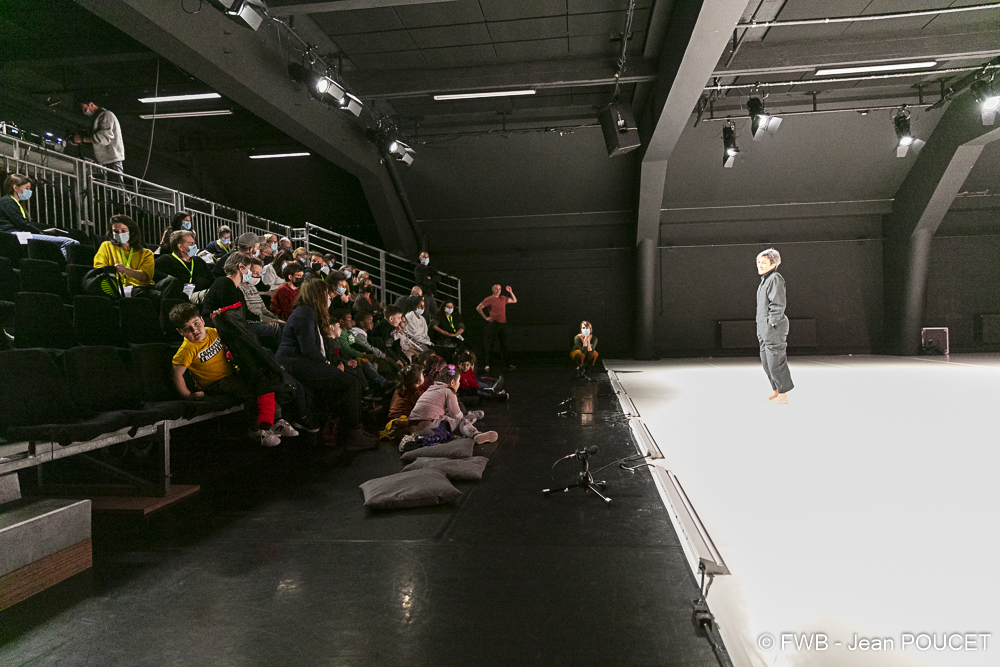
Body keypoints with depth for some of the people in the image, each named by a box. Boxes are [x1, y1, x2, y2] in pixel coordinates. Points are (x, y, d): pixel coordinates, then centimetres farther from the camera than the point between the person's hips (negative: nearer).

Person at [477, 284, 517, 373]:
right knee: (488, 344, -6)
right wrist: (485, 317, -3)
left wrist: (510, 292, 13)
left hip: (503, 324, 5)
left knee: (503, 345, 9)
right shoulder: (489, 299, -1)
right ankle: (486, 364, -2)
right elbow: (478, 308, 0)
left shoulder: (503, 298, 14)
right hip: (493, 323, -5)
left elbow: (514, 301, 25)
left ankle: (505, 364, 18)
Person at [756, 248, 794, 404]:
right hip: (765, 329, 10)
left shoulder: (775, 278, -13)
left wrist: (772, 322, -19)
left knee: (776, 361, -6)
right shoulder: (765, 280, 17)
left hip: (774, 328, -10)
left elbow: (778, 304, -19)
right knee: (766, 362, 15)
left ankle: (783, 396, 1)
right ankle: (776, 392, 26)